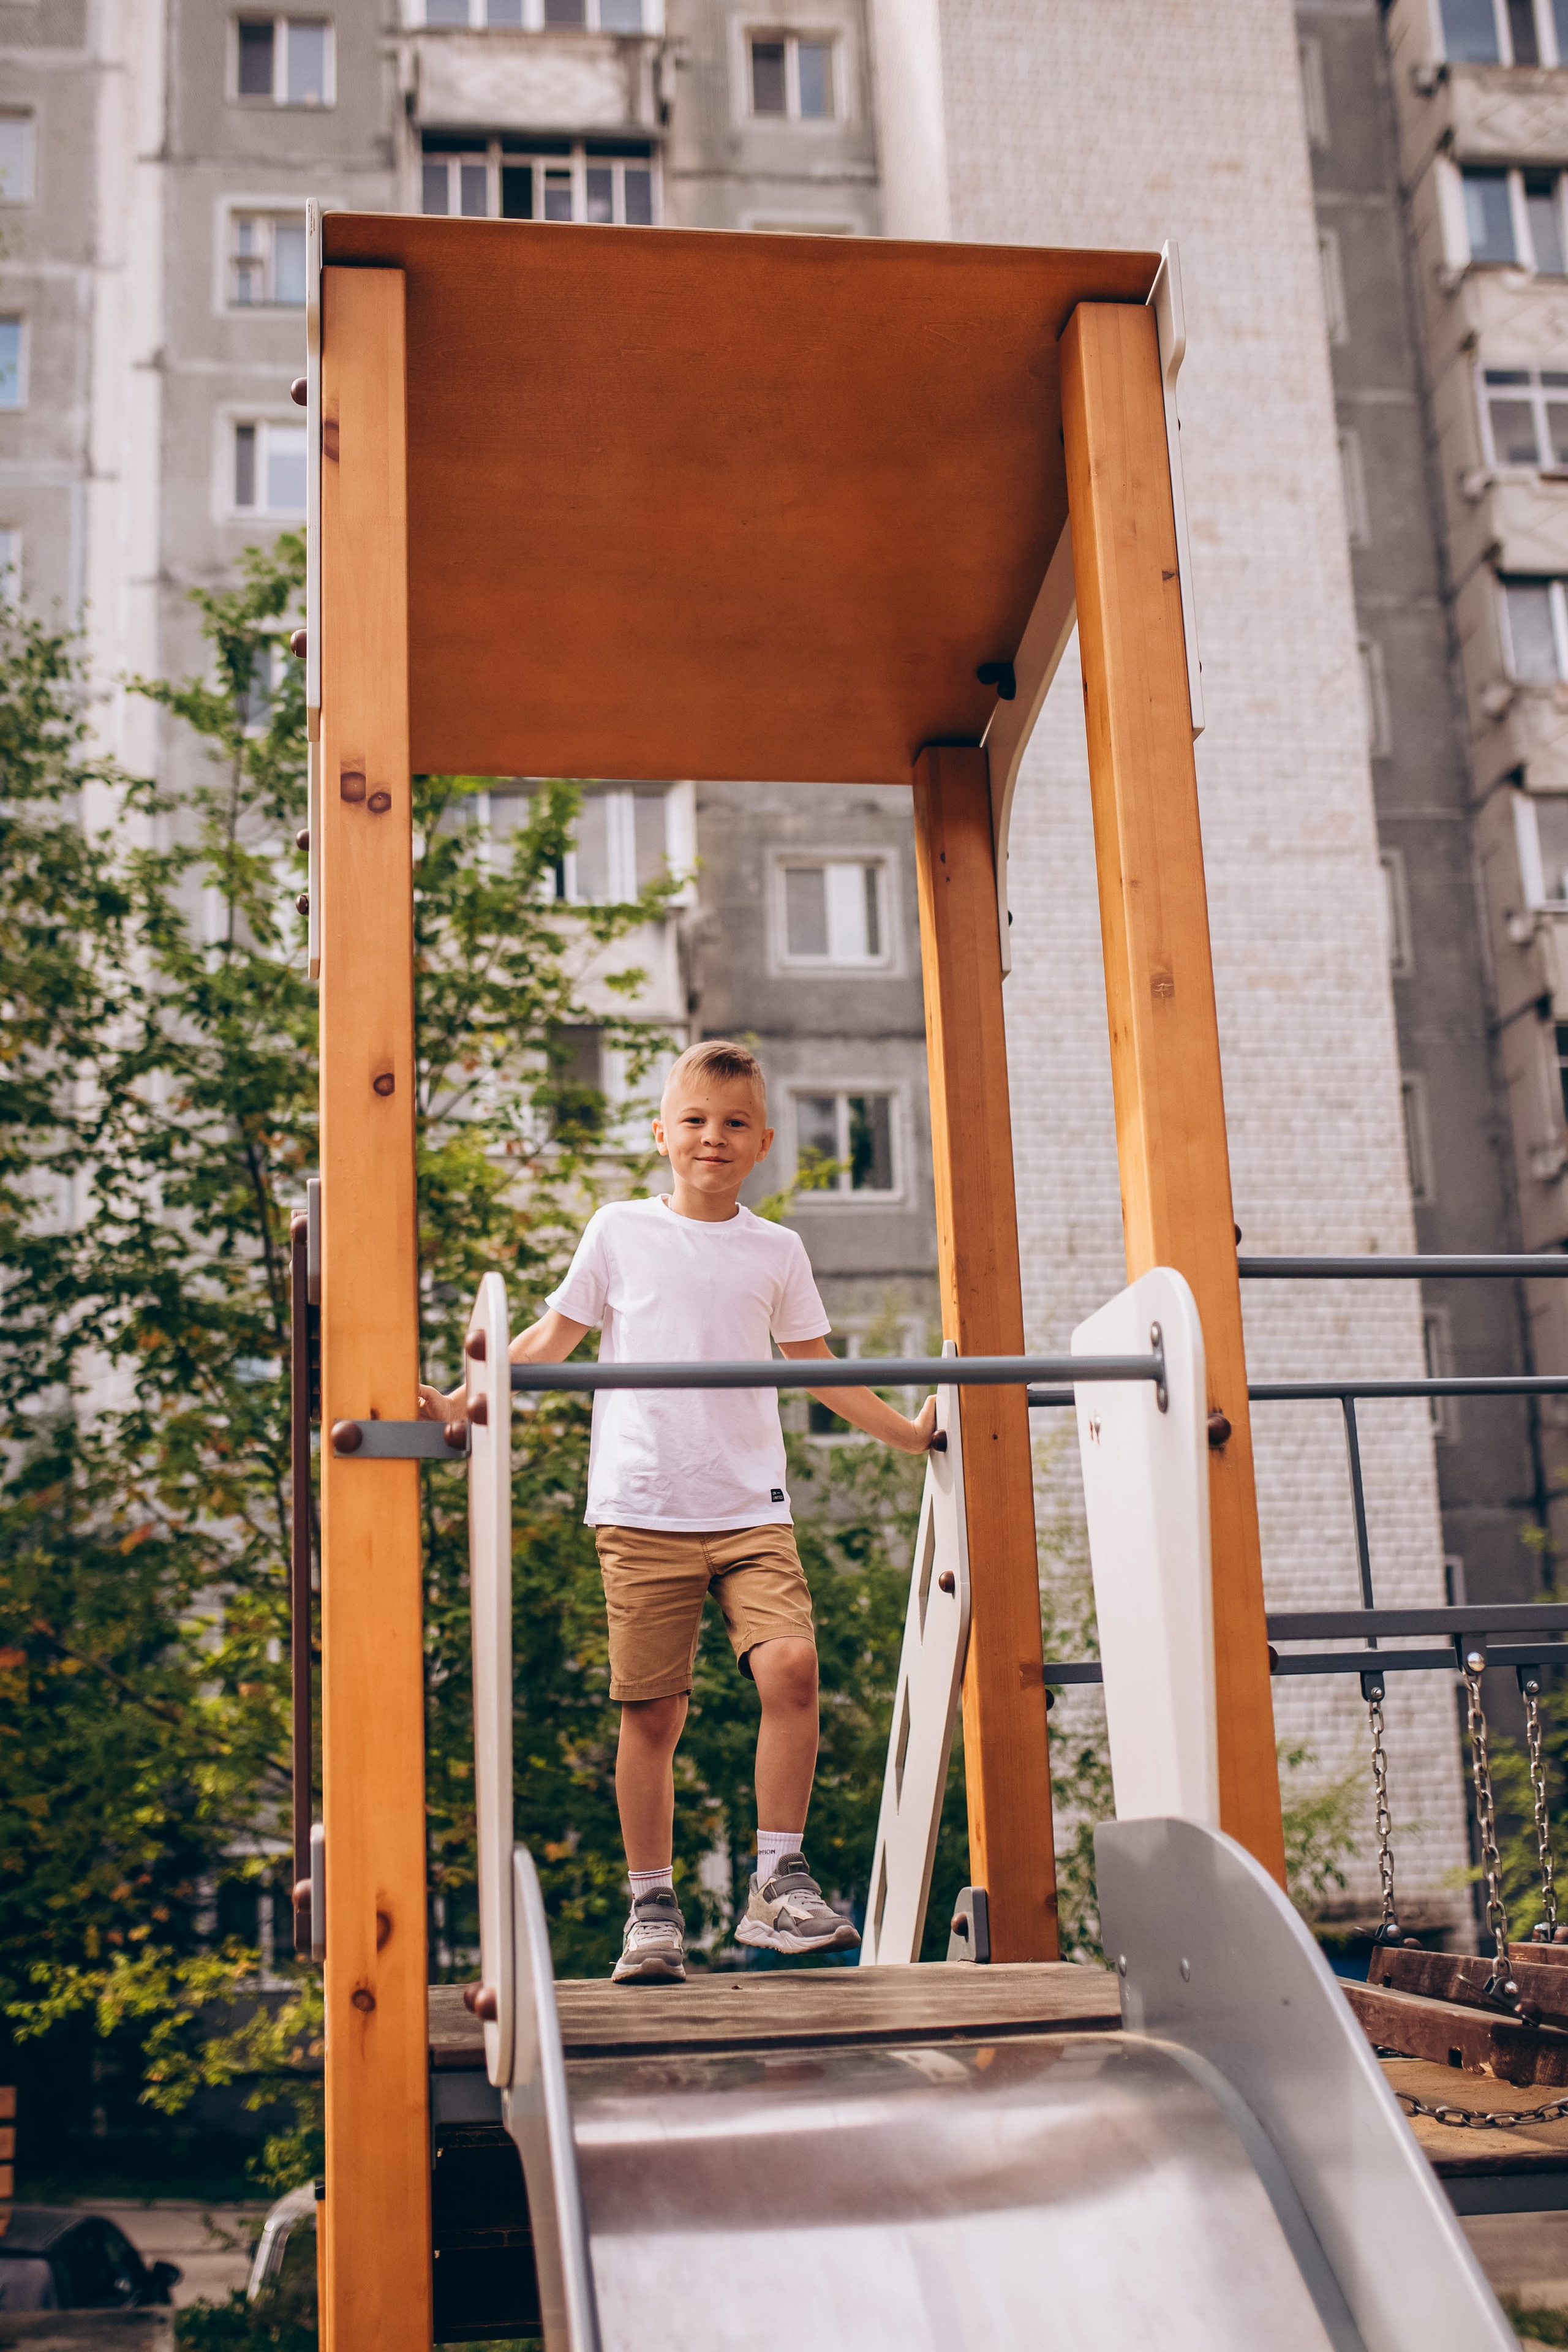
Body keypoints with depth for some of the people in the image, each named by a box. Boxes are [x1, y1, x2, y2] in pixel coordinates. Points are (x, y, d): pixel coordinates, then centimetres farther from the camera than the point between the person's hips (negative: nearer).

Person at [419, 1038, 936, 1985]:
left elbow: (816, 1366, 21)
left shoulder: (777, 1251, 13)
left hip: (751, 1505, 1)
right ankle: (653, 1908, 12)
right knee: (652, 1709, -1)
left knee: (790, 1663, -18)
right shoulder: (621, 1232, 7)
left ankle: (779, 1881, -6)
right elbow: (555, 1336, 12)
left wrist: (905, 1429, 18)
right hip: (643, 1507, -1)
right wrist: (461, 1403, 4)